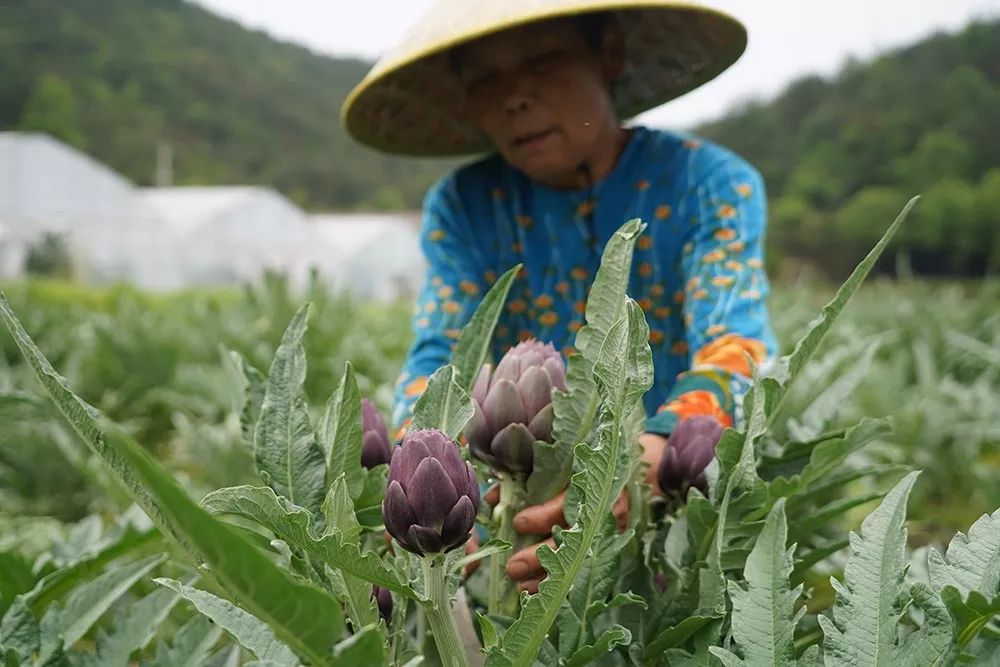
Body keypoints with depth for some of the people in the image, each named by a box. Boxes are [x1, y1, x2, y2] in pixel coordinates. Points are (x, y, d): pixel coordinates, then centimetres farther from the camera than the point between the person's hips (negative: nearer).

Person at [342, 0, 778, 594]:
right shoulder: (462, 206, 2)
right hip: (522, 514, 3)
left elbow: (736, 347, -21)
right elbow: (439, 359, -9)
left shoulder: (710, 184, -7)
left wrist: (652, 459, -43)